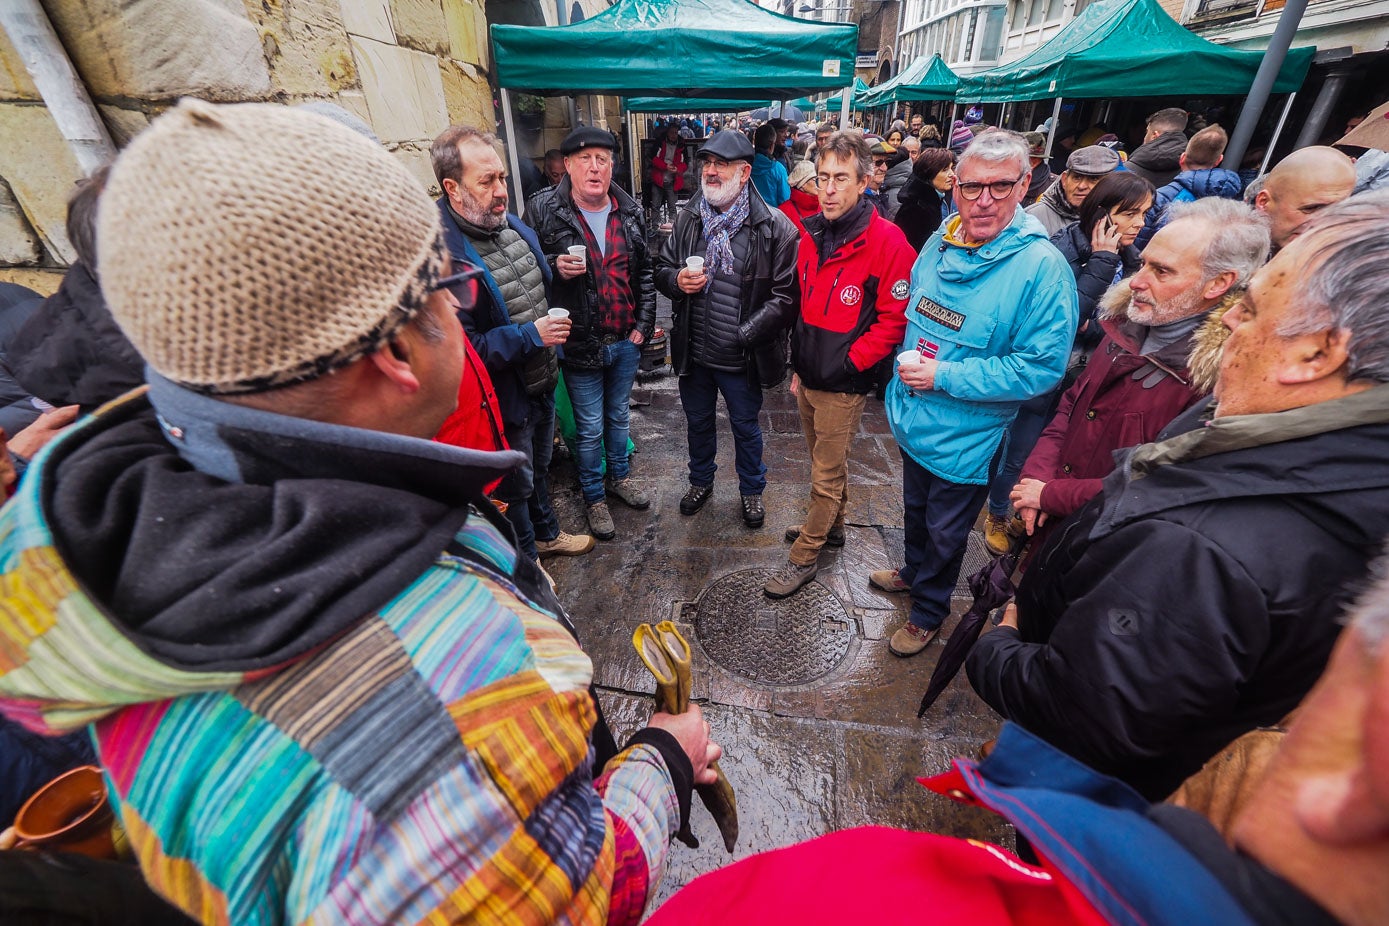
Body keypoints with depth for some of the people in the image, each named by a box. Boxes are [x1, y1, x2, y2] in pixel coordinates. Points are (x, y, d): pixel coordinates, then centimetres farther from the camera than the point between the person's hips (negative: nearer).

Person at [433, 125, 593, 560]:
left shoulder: (515, 226, 2)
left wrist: (554, 336, 5)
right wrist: (529, 336, -28)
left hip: (543, 379, 8)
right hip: (504, 397, -7)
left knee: (540, 465, 26)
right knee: (515, 484, 13)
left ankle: (545, 532, 50)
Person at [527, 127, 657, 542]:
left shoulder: (630, 211, 4)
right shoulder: (545, 211, -9)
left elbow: (645, 272, 7)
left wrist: (643, 324, 0)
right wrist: (556, 267, -25)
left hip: (626, 340, 4)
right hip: (581, 342, -3)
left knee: (619, 416, 20)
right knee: (590, 427, 9)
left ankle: (619, 477, 43)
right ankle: (594, 497, 29)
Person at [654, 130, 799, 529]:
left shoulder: (774, 226, -13)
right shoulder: (687, 218, 2)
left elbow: (787, 294, -15)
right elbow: (661, 269, 10)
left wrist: (745, 334, -23)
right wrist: (677, 280, -15)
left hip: (742, 358, -4)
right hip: (693, 351, 4)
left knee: (746, 427, 16)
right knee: (698, 421, 22)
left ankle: (752, 489, 41)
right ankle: (701, 480, 48)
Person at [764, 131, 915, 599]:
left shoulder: (887, 240, -14)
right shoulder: (812, 234, 7)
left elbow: (894, 320, -15)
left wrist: (849, 363, -18)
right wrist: (798, 367, 13)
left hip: (843, 384, -6)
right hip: (808, 376, 7)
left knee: (827, 474, 6)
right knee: (826, 463, 22)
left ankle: (804, 556, 21)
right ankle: (831, 526, 43)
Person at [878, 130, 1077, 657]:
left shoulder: (1041, 267, -21)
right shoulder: (939, 244, -1)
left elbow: (1042, 368, -23)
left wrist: (945, 376, -25)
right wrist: (908, 366, 2)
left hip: (965, 439, -6)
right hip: (913, 420, 6)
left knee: (944, 533, 15)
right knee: (915, 511, 26)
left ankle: (928, 610, 40)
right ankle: (914, 572, 54)